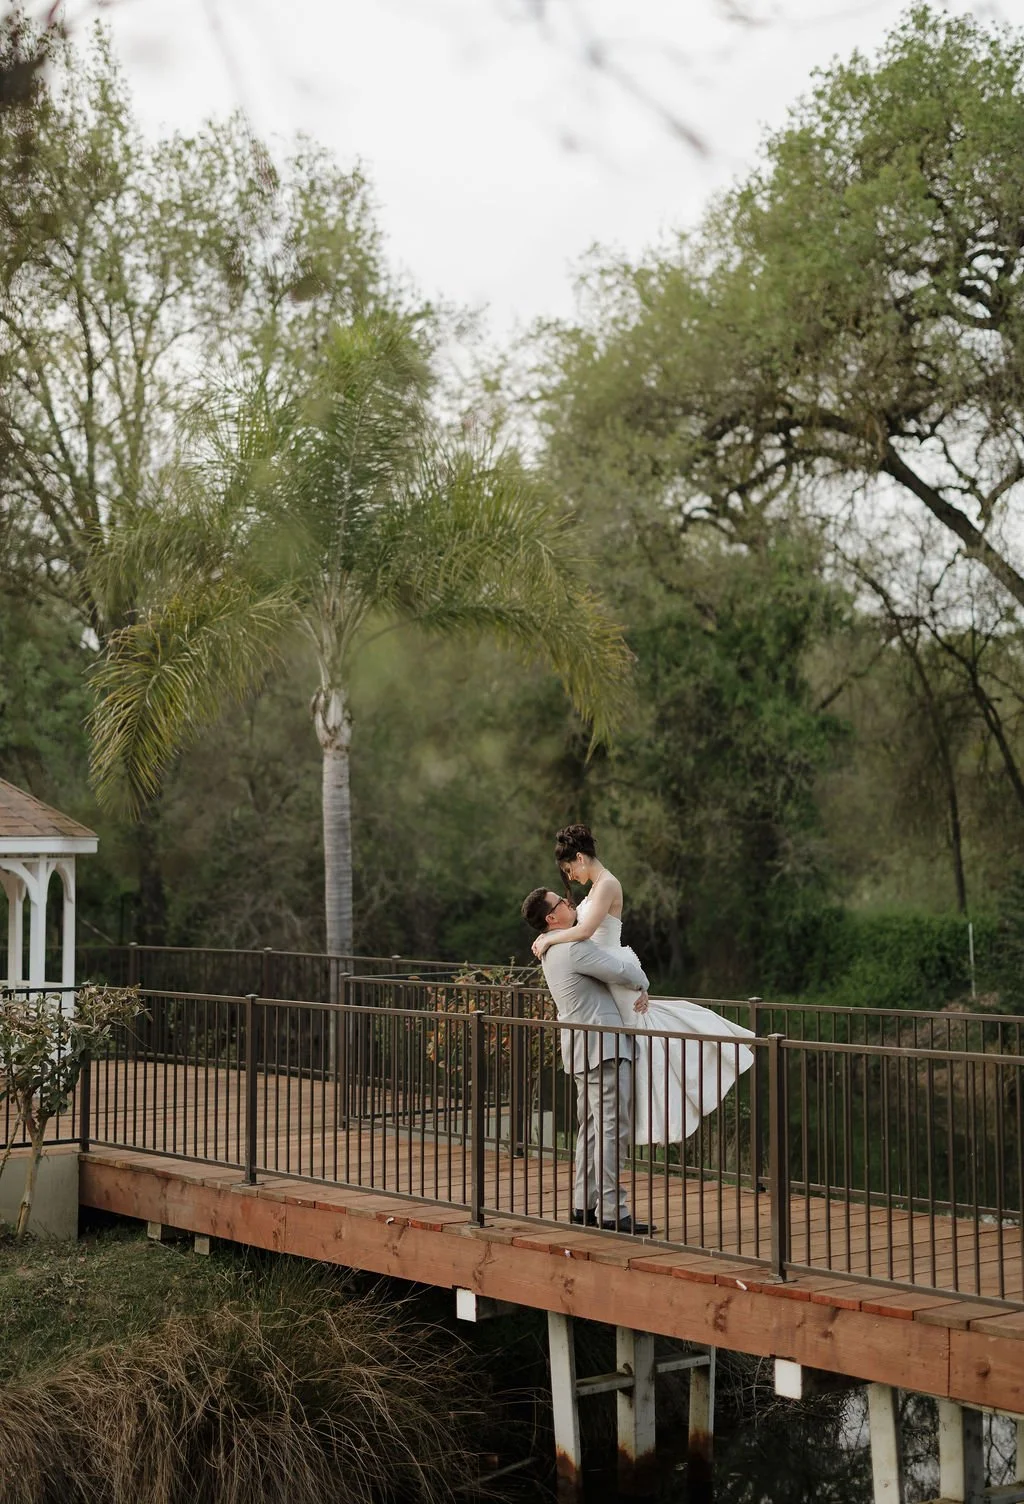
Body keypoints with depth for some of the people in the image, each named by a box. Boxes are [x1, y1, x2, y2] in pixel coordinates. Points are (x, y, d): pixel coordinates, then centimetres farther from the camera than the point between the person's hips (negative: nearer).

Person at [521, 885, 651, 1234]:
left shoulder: (552, 950, 16)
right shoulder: (574, 947, -17)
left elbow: (612, 970, 22)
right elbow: (625, 972, -19)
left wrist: (638, 989, 6)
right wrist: (640, 982, 3)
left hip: (583, 1049, 10)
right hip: (603, 1047, -10)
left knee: (591, 1127, 14)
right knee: (613, 1129, -9)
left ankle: (584, 1205, 18)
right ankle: (611, 1211, -8)